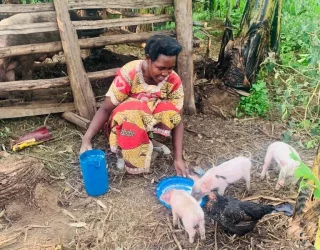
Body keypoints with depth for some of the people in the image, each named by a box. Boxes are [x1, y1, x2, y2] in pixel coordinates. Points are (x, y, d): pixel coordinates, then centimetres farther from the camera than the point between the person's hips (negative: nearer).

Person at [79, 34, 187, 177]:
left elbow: (176, 119, -16)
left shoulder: (174, 81, -18)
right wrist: (86, 139, -33)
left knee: (170, 111, -30)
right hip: (125, 122, -2)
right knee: (130, 114, -38)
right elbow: (106, 109, -22)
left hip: (151, 121, 3)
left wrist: (178, 158, -25)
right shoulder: (129, 73, -26)